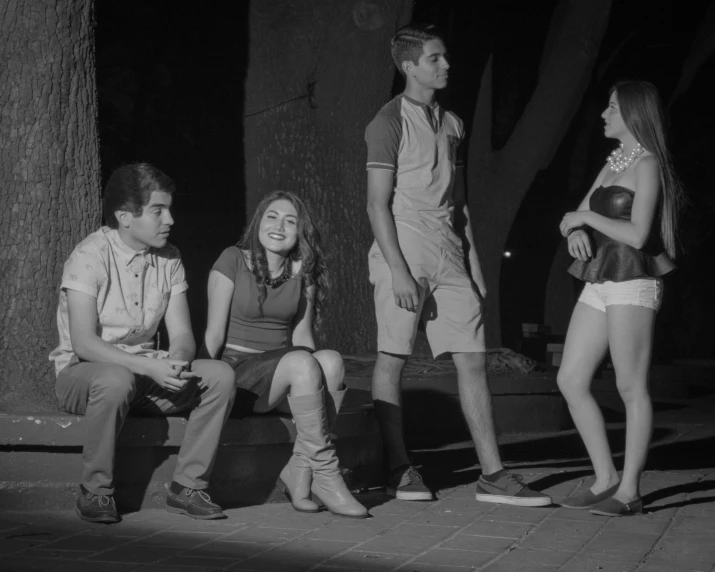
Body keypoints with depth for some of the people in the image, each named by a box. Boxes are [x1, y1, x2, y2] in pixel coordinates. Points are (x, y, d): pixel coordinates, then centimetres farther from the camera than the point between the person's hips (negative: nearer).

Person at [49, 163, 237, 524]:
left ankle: (187, 487, -9)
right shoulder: (90, 257, -15)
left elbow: (182, 335, 1)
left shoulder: (168, 259, 4)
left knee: (220, 375, -16)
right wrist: (150, 367, -33)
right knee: (117, 380, -40)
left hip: (147, 372, 6)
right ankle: (95, 492, -20)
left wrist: (176, 362, -23)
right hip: (82, 372, -6)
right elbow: (83, 343, -23)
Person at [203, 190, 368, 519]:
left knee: (332, 360, -28)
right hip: (238, 371, -5)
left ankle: (299, 468, -23)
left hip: (284, 374, 5)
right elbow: (215, 334, -5)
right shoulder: (233, 261, -3)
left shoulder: (303, 273, 11)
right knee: (303, 363, -33)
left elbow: (302, 335, 12)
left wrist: (310, 375, -5)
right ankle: (325, 473, -29)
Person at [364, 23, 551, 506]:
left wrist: (474, 261, 13)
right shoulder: (391, 122, -4)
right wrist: (397, 269, -16)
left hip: (449, 253, 6)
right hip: (405, 249, -6)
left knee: (473, 360, 1)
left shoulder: (451, 124, 16)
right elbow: (378, 203, -9)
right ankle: (399, 469, 9)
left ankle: (493, 474, 1)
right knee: (393, 358, -1)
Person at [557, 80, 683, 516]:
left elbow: (637, 234, -16)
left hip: (632, 284, -9)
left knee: (631, 388, -5)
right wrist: (575, 231, -5)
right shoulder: (614, 163, 19)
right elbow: (578, 215, 18)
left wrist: (587, 218, -7)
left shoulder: (647, 165, -6)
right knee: (571, 381, 4)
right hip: (599, 282, 9)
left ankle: (630, 491, 0)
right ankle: (606, 480, 11)